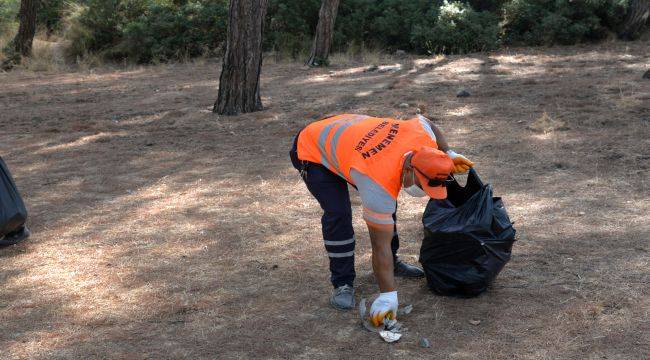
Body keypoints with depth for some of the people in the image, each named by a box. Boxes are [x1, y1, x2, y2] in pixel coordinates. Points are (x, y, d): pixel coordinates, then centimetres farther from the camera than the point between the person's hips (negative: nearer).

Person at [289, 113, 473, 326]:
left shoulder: (423, 137, -25)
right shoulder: (379, 184, -41)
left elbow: (425, 121, 2)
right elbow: (380, 243, -35)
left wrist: (449, 155, -4)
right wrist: (387, 295, -32)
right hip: (314, 152, -7)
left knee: (386, 207, 5)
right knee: (338, 214, -22)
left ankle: (392, 263, 24)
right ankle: (342, 284, -8)